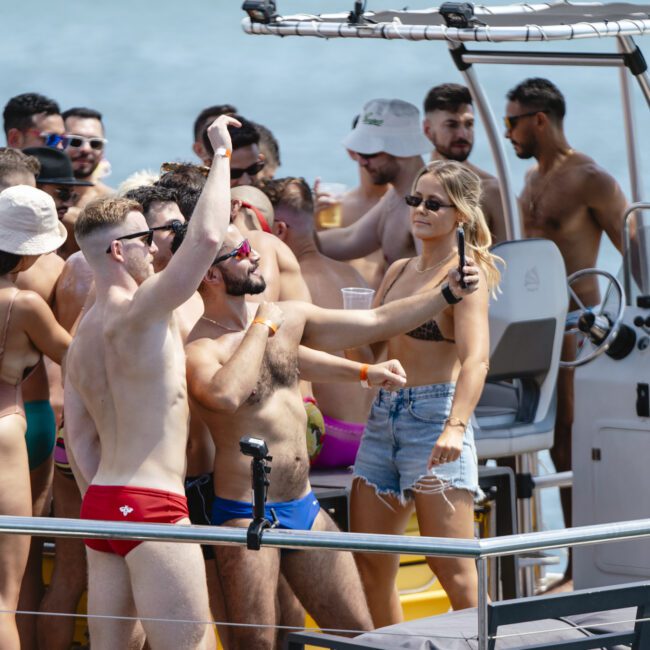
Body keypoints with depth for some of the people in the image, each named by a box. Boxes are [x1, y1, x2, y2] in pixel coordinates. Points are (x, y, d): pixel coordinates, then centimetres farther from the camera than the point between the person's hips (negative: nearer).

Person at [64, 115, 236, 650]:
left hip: (100, 505, 9)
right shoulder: (138, 313, -13)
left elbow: (79, 438, 15)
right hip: (150, 505, -9)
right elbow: (206, 237, -21)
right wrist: (222, 153, -10)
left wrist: (103, 508, 18)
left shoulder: (83, 336, 14)